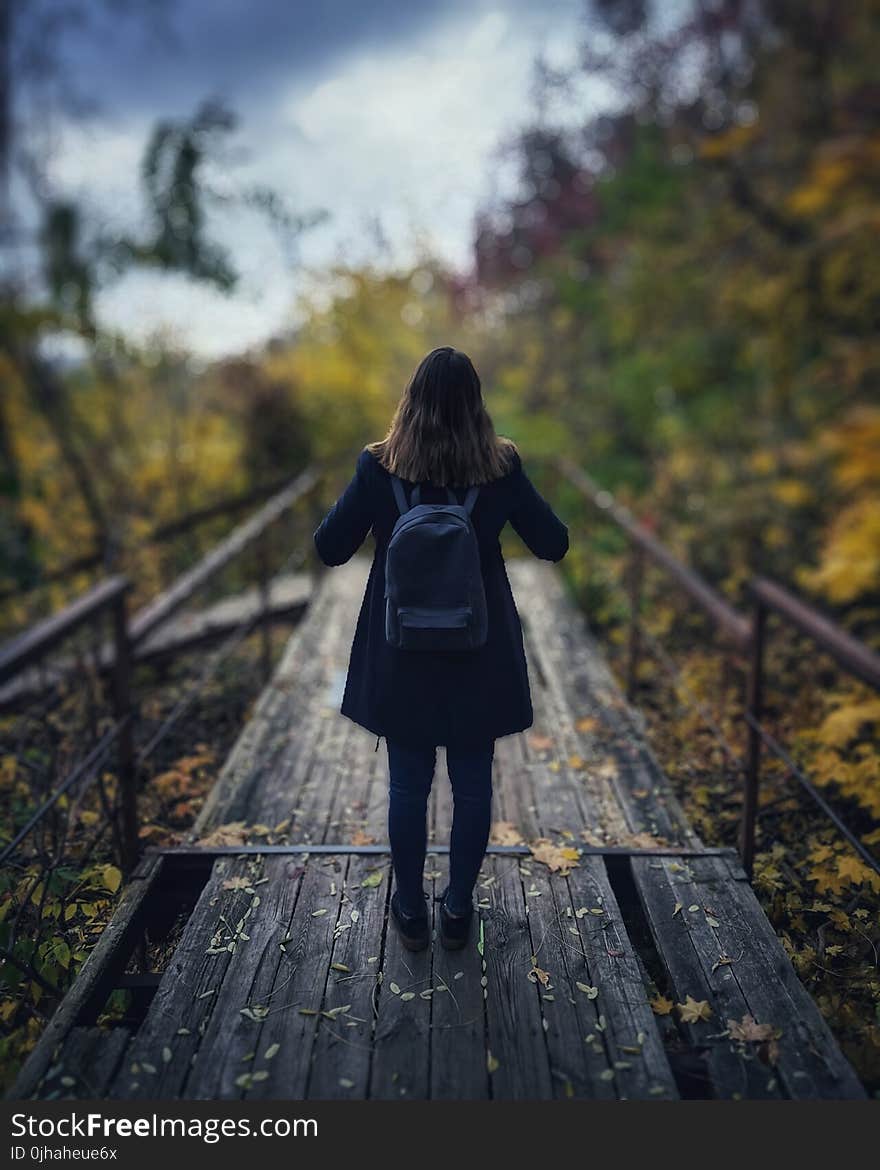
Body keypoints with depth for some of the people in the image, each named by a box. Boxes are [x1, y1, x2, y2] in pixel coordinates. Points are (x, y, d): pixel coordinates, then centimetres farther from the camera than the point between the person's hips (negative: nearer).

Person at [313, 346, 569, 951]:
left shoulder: (380, 466, -11)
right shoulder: (502, 465, -9)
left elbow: (330, 548, -6)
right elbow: (554, 543, -1)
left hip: (402, 654, 0)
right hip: (479, 653, 1)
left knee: (408, 785, 14)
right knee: (472, 783, 15)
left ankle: (411, 912, 27)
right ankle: (459, 910, 27)